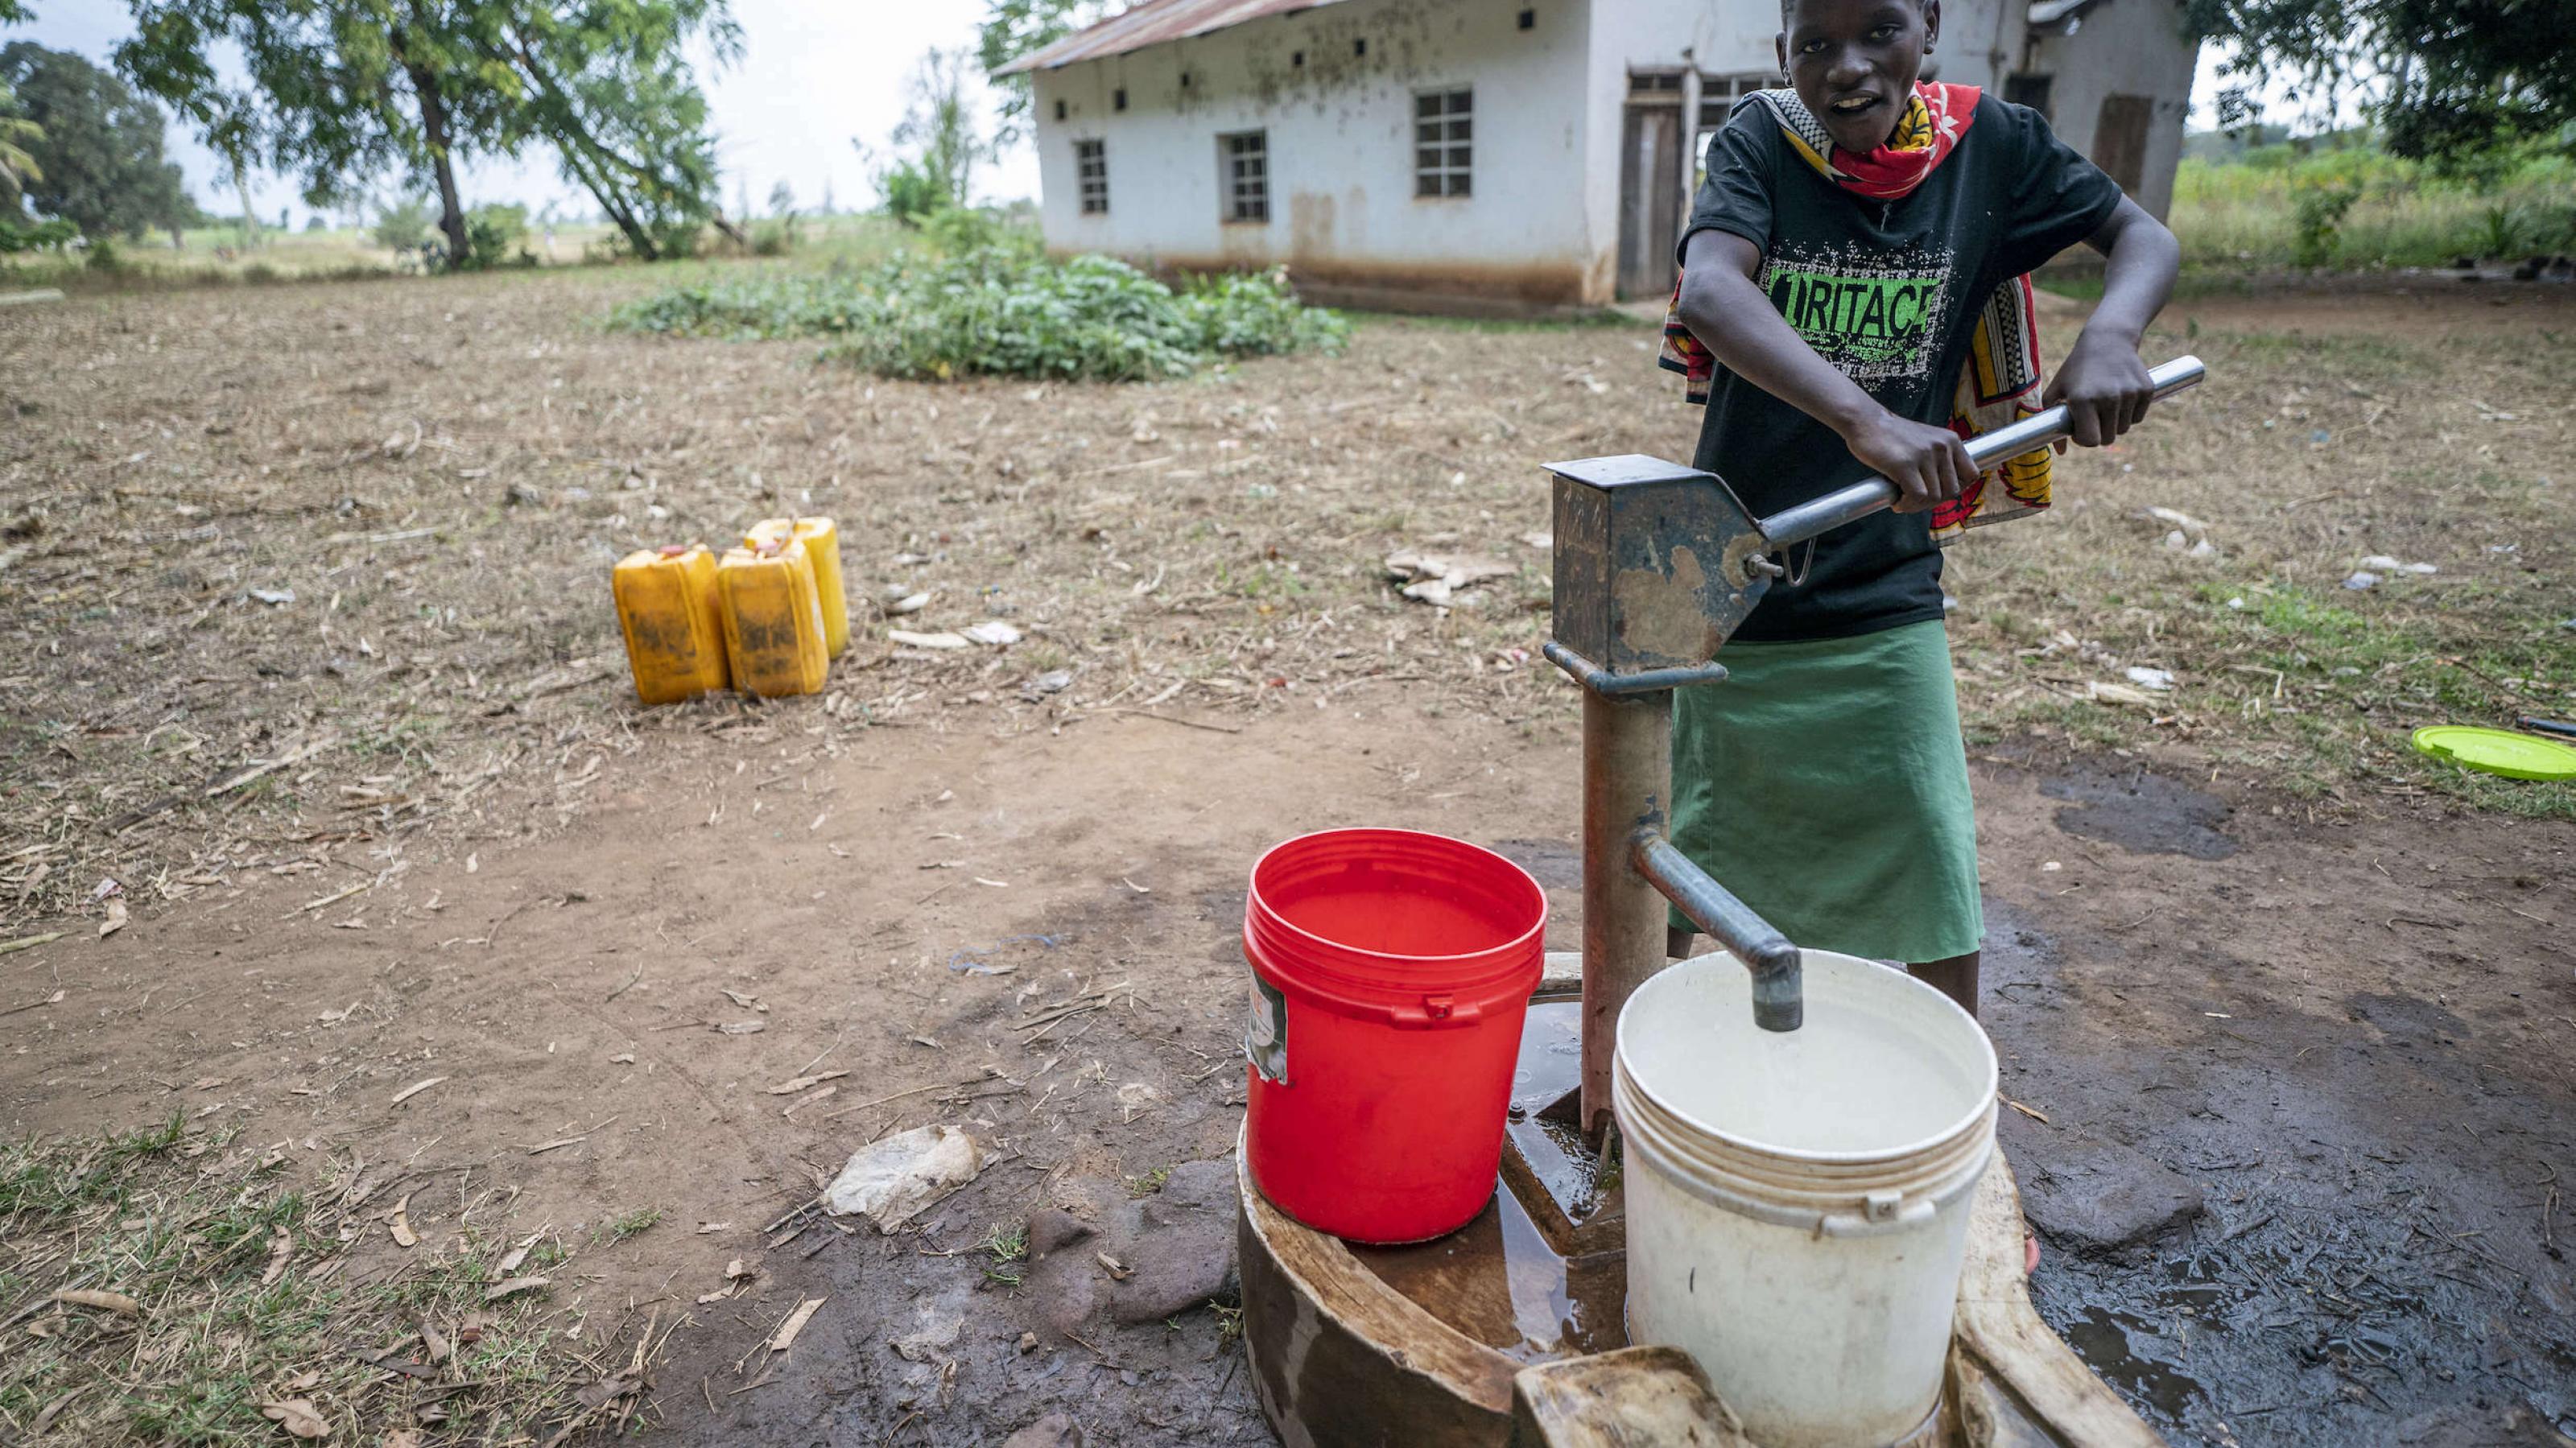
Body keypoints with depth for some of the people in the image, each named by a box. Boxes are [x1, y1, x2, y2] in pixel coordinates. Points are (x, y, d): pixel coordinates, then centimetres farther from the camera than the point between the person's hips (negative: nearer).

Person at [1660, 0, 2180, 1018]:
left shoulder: (1988, 144, -1)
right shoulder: (1763, 141, -7)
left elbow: (2142, 236, 8)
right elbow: (1708, 290, -26)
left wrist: (2109, 338, -17)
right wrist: (1866, 421, -41)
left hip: (1884, 604, 1)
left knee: (1937, 905, 6)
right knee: (1677, 867, 14)